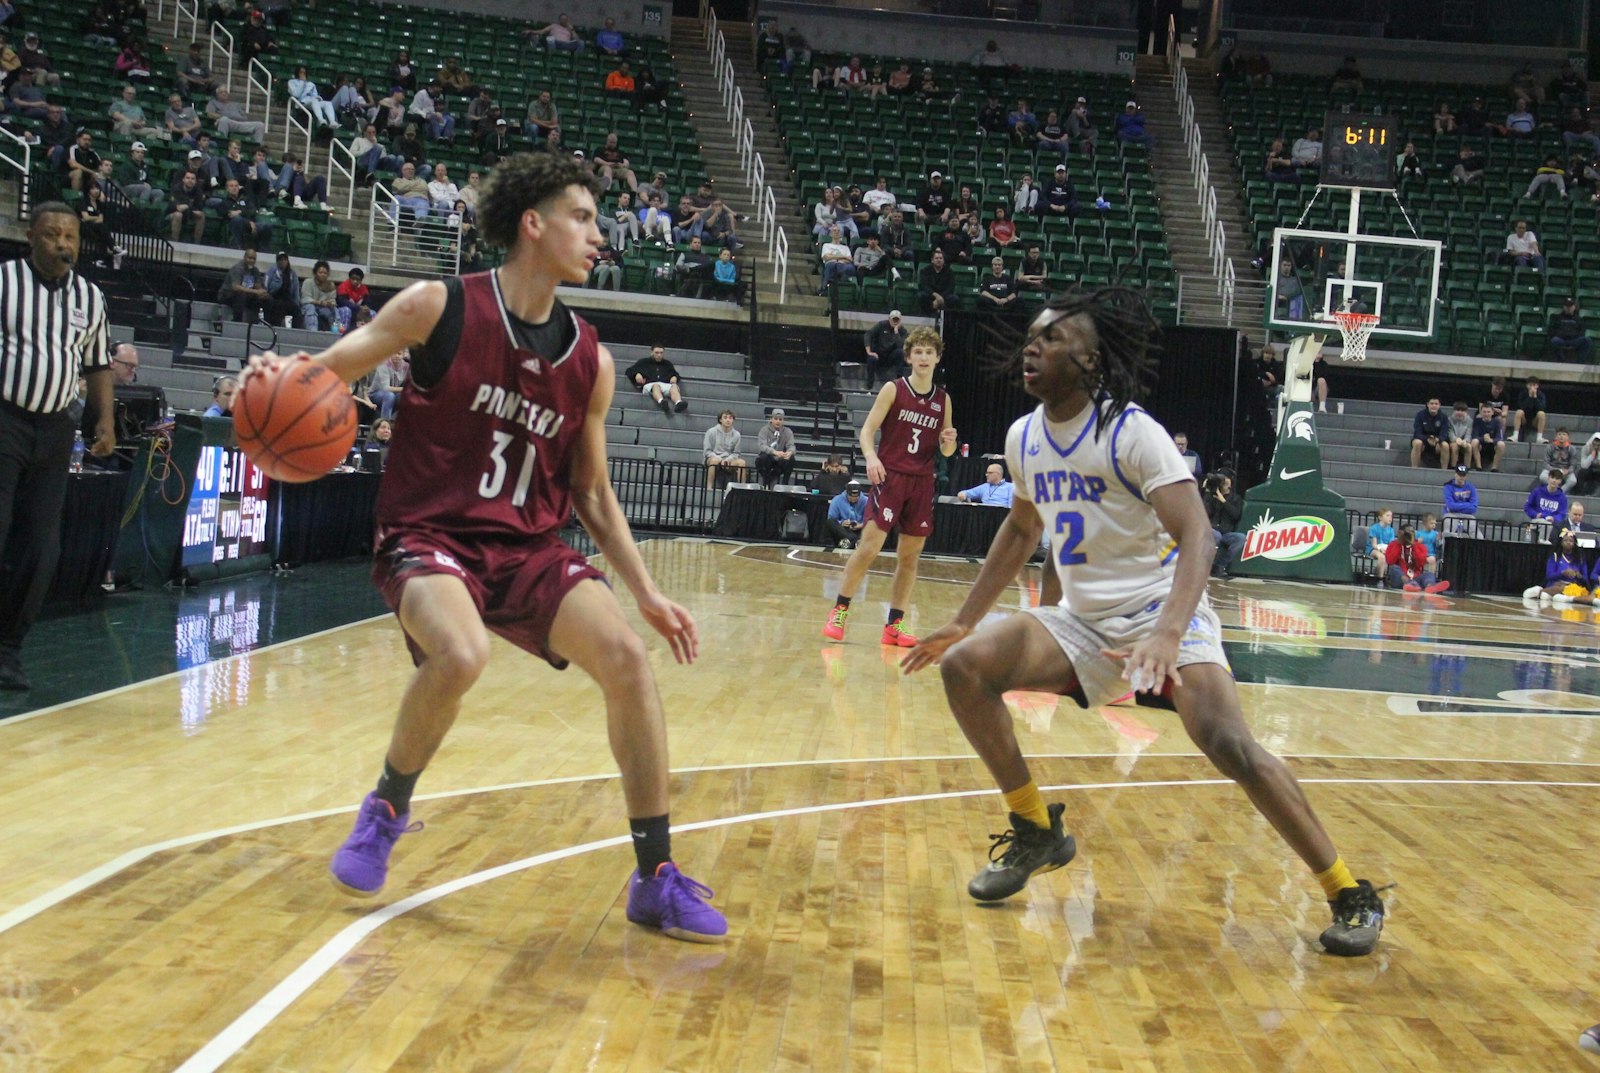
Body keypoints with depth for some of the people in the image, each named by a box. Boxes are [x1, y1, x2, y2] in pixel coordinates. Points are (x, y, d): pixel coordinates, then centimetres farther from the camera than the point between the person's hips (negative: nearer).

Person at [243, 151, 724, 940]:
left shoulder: (590, 361, 5)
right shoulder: (441, 307, -7)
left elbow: (591, 495, 13)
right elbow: (324, 375, -2)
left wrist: (647, 594, 7)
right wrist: (280, 374, -26)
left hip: (528, 550, 4)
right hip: (428, 539, -4)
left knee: (626, 658, -16)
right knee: (460, 656, -34)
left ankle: (656, 881, -1)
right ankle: (387, 810, 0)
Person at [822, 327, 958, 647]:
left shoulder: (943, 400, 10)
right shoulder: (893, 389, -1)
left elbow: (946, 452, 15)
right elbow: (867, 430, -5)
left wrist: (949, 440, -8)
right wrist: (871, 457, -24)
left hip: (922, 483, 4)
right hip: (890, 477, -4)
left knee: (910, 556, 5)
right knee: (869, 547, -11)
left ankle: (893, 627, 12)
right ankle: (839, 612, 1)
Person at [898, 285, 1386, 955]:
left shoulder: (1133, 433, -16)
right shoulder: (1023, 437, 4)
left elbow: (1196, 535, -24)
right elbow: (1022, 529, 20)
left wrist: (1168, 634, -40)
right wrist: (963, 622, 20)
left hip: (1160, 615, -6)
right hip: (1082, 622, 6)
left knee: (1229, 746, -24)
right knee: (963, 665, -12)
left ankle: (1350, 894, -6)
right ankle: (1037, 832, 4)